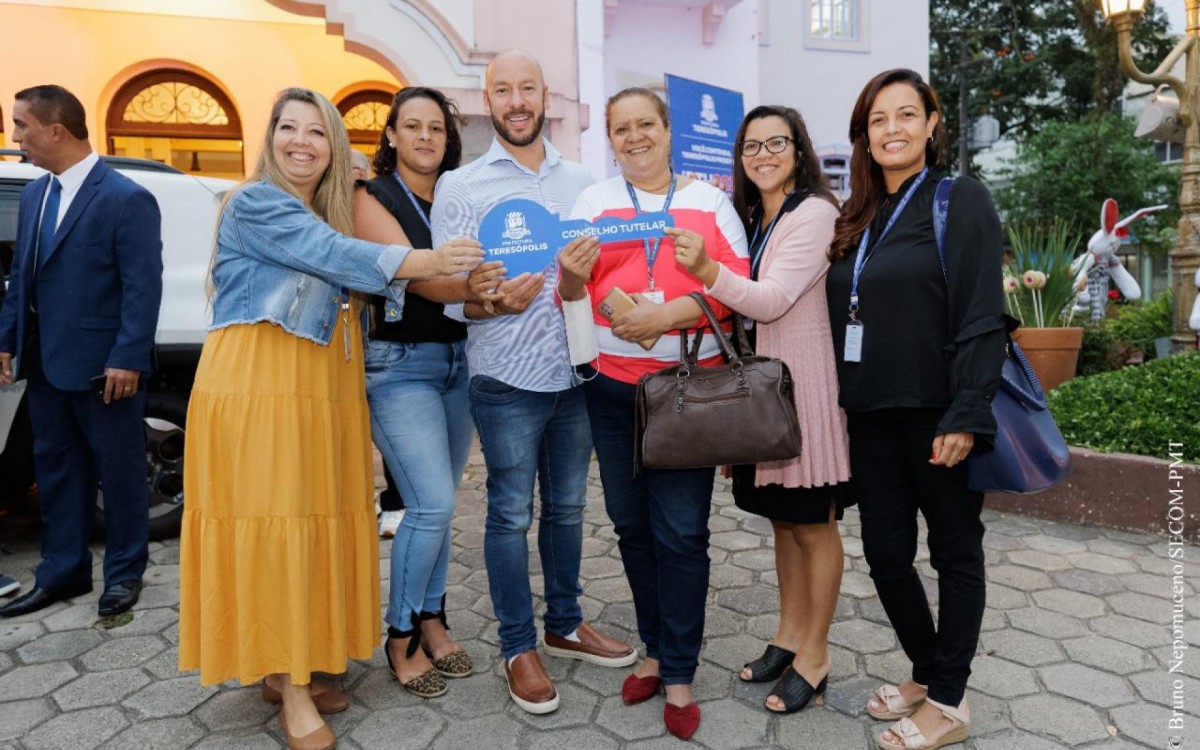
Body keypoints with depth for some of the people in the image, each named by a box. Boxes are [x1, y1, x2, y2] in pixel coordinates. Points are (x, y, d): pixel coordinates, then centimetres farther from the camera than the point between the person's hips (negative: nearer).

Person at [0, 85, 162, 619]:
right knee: (55, 470, 15)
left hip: (103, 368, -8)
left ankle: (124, 572, 21)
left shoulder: (126, 199, -13)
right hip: (46, 364, 8)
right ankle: (62, 572, 29)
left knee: (118, 472, 6)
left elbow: (144, 287, -17)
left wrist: (127, 359, -21)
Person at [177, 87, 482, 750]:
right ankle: (291, 692, 6)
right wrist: (429, 261, -24)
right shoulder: (255, 203, -5)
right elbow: (338, 256, -17)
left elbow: (344, 276, 8)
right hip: (257, 384, -7)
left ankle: (285, 669, 21)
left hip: (320, 389, 7)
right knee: (272, 524, -3)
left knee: (317, 519, 6)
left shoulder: (328, 215, 19)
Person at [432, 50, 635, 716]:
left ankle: (564, 625, 33)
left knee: (567, 506, 15)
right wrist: (494, 304, -24)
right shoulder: (460, 187, 0)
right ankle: (518, 648, 22)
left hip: (575, 373, 4)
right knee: (511, 514, 5)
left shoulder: (580, 181, 10)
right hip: (506, 379, -3)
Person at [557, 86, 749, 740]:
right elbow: (570, 292, 4)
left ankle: (678, 674, 16)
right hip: (614, 386, 3)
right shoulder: (595, 200, 10)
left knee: (681, 532, -1)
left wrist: (663, 314, -17)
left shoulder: (709, 202, 5)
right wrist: (572, 271, -19)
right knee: (631, 523, 10)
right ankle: (657, 647, 30)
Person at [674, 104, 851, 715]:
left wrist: (707, 271, -36)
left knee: (813, 523, 3)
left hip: (806, 379, -7)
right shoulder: (750, 217, 14)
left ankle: (814, 656, 18)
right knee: (781, 517, 16)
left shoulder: (815, 212, -10)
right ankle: (790, 633, 31)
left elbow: (772, 300, -21)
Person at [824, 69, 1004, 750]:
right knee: (884, 551, 10)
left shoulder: (961, 201, -5)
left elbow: (981, 318, -13)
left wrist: (966, 415, -20)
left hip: (938, 414, -6)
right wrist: (842, 399, 9)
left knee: (955, 551, 8)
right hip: (872, 415, 6)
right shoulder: (860, 217, 13)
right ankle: (927, 673, 33)